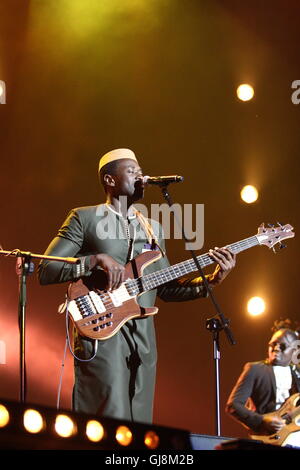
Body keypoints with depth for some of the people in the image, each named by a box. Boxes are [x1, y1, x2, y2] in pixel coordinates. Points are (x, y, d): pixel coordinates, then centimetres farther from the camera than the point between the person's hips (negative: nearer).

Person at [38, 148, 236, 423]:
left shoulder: (153, 229, 21)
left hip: (143, 341, 6)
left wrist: (212, 280, 5)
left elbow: (166, 288, 20)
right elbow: (45, 271, -4)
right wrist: (96, 260, -17)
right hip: (100, 337, -6)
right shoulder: (84, 218, 3)